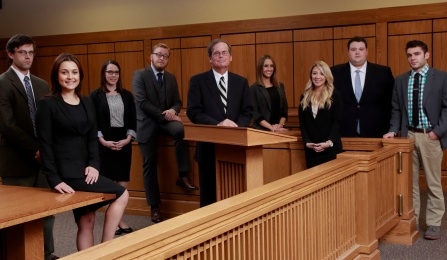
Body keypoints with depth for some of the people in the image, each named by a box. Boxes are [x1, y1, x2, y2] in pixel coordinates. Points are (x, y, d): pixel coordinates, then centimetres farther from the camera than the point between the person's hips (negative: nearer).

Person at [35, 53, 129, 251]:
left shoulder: (87, 103, 11)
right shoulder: (47, 104, -7)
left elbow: (92, 137, 9)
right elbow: (45, 144, -10)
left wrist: (94, 164, -8)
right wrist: (54, 179, -17)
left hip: (84, 169, 6)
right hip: (66, 172, -6)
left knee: (86, 222, 9)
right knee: (121, 194, -10)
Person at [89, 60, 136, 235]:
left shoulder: (127, 95, 10)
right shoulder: (96, 95, 0)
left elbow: (133, 120, 8)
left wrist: (128, 139, -6)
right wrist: (103, 141, -13)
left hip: (124, 143, 3)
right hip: (104, 144, -3)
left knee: (123, 183, 2)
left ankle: (118, 219, 10)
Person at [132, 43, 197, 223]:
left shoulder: (171, 78, 12)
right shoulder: (140, 75, -4)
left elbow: (177, 101, 9)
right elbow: (142, 102, -15)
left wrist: (173, 110, -16)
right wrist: (164, 115, -20)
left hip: (166, 119, 3)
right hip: (147, 122, -3)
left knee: (180, 129, -33)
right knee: (149, 165, 0)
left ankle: (183, 176, -22)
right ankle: (154, 207, 12)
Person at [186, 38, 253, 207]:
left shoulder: (241, 82, 10)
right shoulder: (198, 81, 0)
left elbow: (248, 112, 6)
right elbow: (193, 112, -8)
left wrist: (236, 126, -15)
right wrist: (218, 124, -20)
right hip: (209, 146, -2)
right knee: (209, 195, 6)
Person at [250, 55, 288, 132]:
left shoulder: (280, 86, 12)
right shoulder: (254, 88, -3)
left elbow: (285, 109, 12)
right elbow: (255, 113, -9)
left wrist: (281, 124, -5)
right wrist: (271, 128, -15)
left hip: (279, 130, 4)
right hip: (261, 130, -4)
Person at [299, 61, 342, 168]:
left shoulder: (335, 95, 0)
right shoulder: (305, 97, 10)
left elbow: (336, 121, -6)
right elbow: (302, 123, 7)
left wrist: (329, 142, -17)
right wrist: (307, 142, -7)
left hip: (331, 147, -3)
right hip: (310, 148, 3)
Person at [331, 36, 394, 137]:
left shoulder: (383, 72, 5)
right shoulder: (335, 73, 5)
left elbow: (391, 102, 6)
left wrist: (390, 131, -2)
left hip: (375, 134, 0)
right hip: (343, 135, 0)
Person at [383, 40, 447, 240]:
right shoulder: (400, 80, 9)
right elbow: (396, 109, 10)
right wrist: (393, 130, -3)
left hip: (431, 136, -3)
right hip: (408, 136, 4)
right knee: (409, 182, 11)